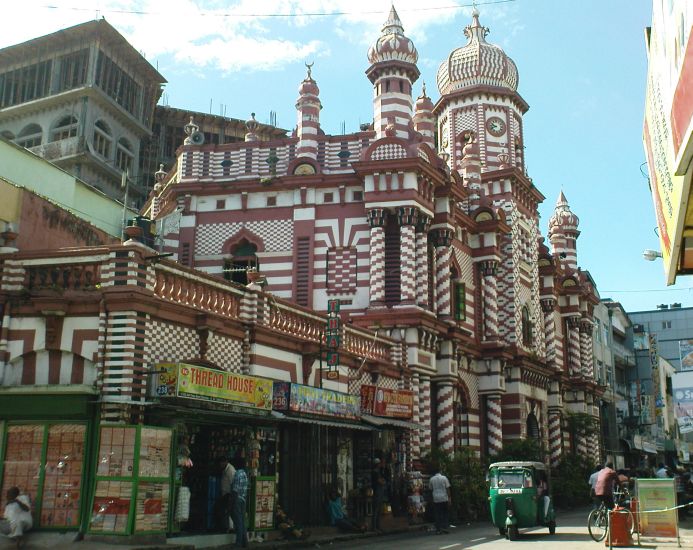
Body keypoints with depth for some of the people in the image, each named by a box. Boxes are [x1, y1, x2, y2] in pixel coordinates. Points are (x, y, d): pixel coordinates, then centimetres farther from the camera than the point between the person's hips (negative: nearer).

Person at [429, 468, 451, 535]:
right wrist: (449, 498, 0)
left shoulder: (431, 479, 3)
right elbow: (447, 488, -4)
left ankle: (438, 529, 2)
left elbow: (430, 489, 9)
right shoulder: (444, 478, -2)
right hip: (444, 498, -1)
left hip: (435, 499, 1)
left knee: (437, 514, 4)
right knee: (445, 513, 10)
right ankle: (444, 527, 3)